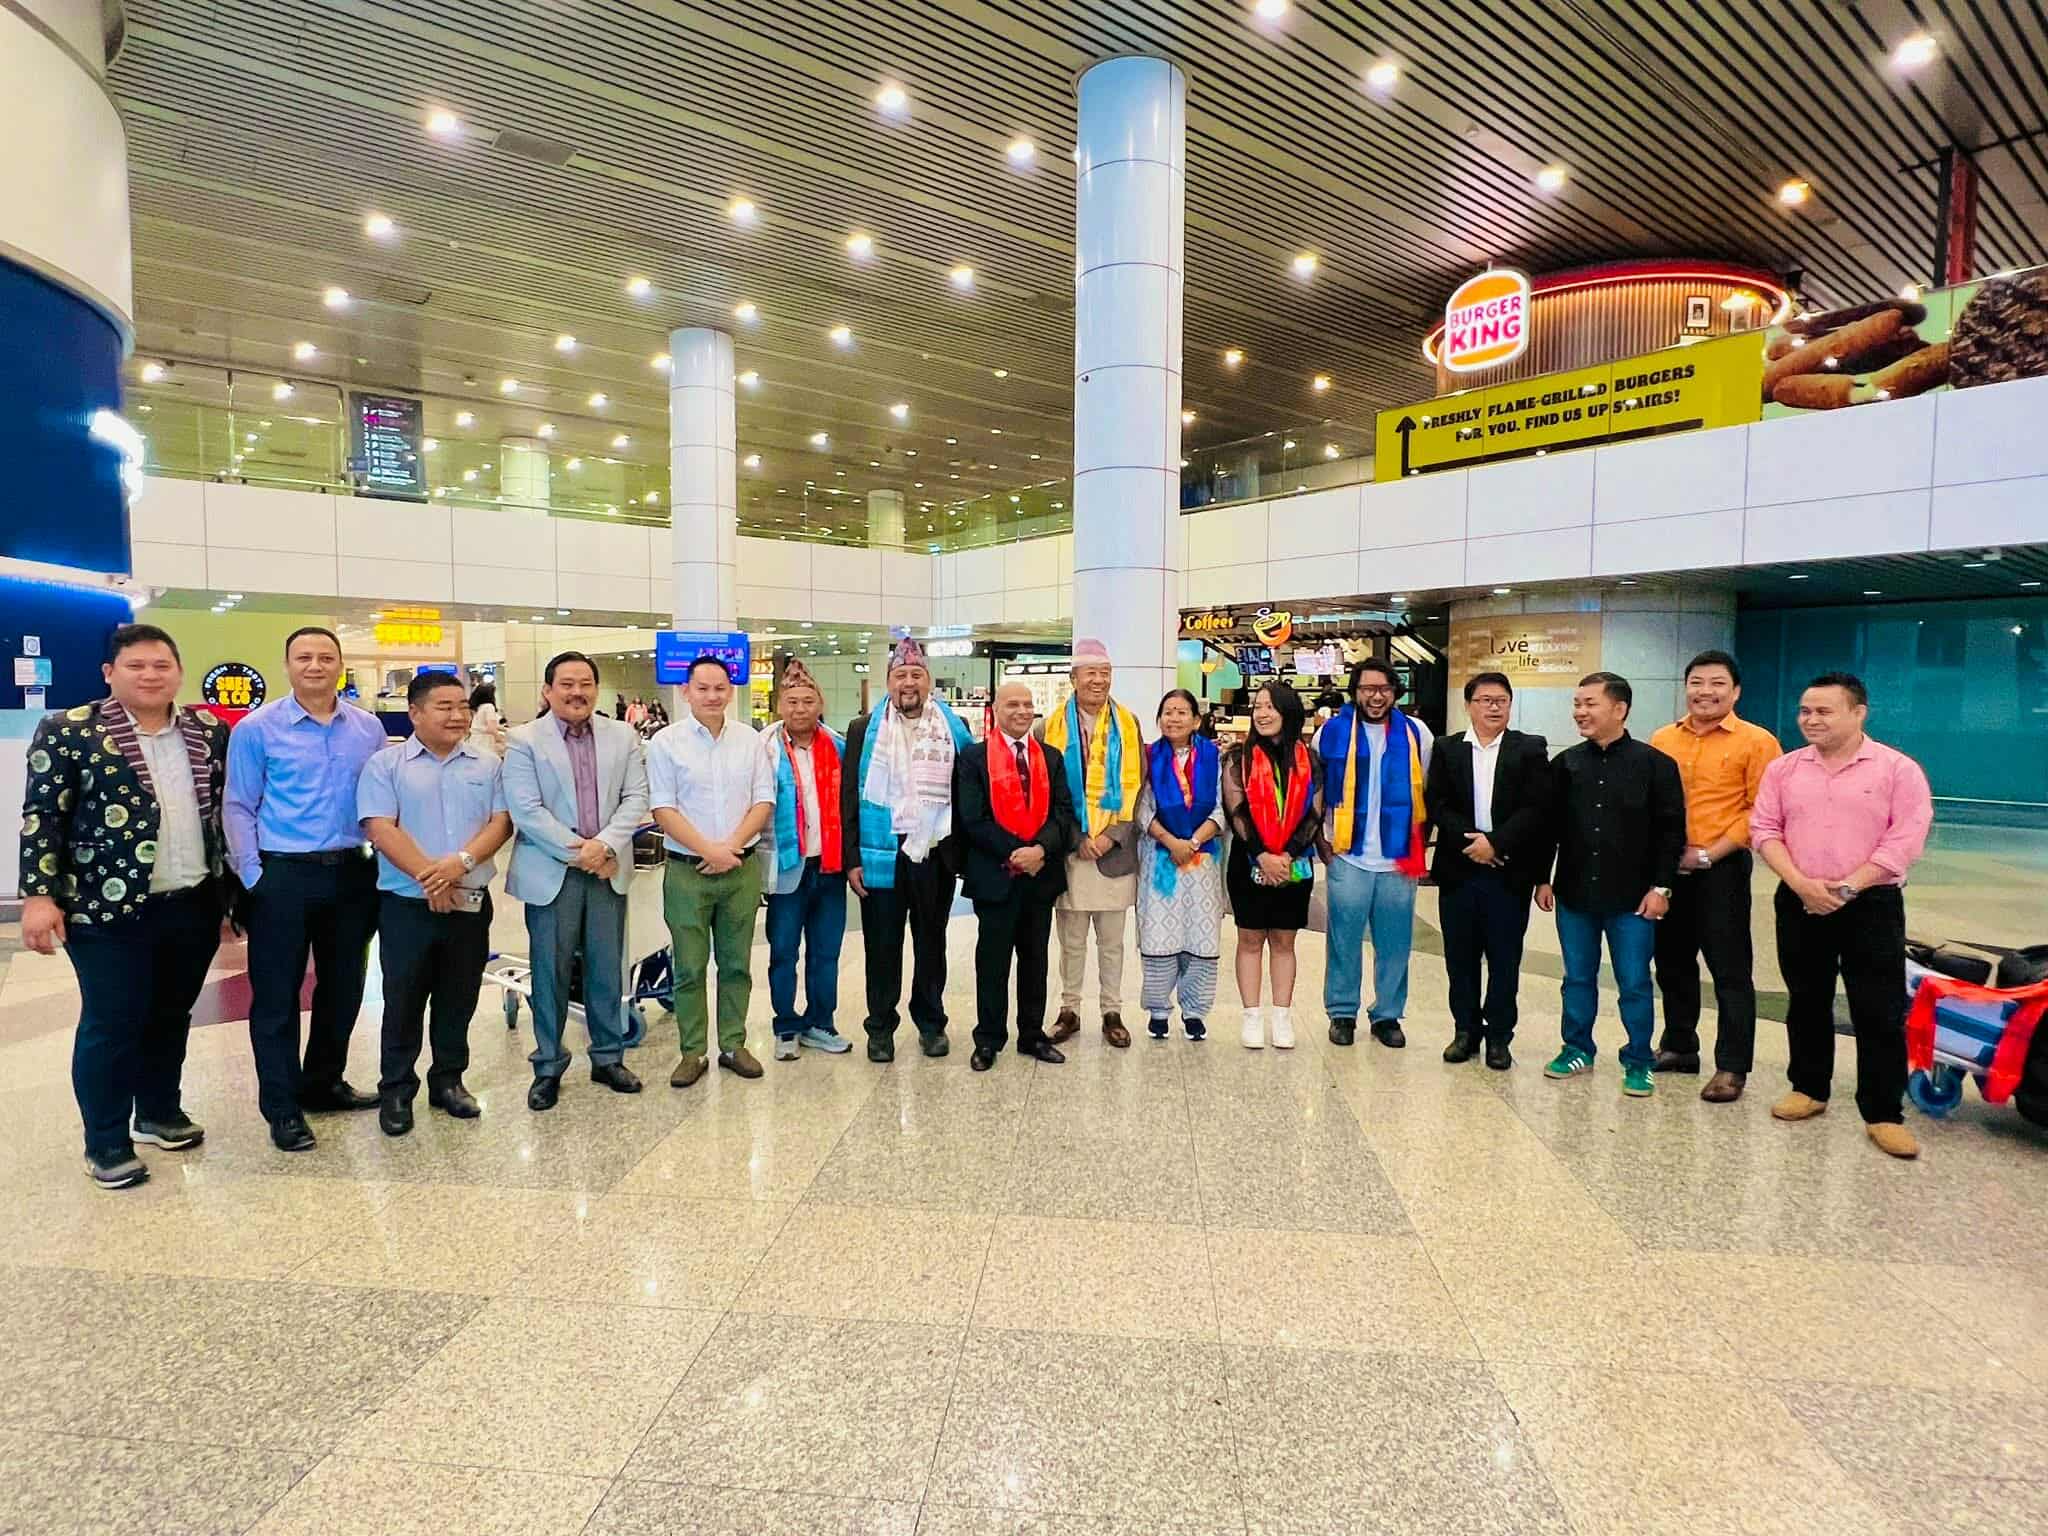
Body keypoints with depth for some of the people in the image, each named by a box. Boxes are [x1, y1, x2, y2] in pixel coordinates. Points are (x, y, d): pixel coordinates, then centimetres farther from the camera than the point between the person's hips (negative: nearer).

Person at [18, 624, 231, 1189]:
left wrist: (234, 888, 10)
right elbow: (41, 816, -6)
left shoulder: (209, 732, 6)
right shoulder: (68, 732, -5)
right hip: (110, 910, -4)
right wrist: (39, 895, -12)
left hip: (194, 906, 4)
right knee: (111, 1024, 3)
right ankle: (105, 1143, 17)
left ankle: (159, 1113, 33)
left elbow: (228, 811, 11)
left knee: (171, 1016, 16)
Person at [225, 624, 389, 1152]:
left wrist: (383, 860, 4)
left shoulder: (368, 727, 5)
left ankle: (324, 1082, 32)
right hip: (282, 875, -4)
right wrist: (252, 875, -10)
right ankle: (282, 1105, 17)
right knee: (276, 994, 4)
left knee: (343, 986, 14)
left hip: (351, 874, 4)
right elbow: (239, 808, -4)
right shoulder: (257, 728, -4)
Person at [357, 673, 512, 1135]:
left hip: (471, 903, 3)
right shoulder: (385, 764, -1)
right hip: (407, 904, -2)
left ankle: (448, 1081, 26)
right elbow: (381, 829, -10)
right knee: (403, 1002, 6)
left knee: (458, 1001, 12)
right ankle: (396, 1090, 20)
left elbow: (501, 822, 0)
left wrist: (460, 863, -16)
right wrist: (429, 878, -17)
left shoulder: (487, 765, 7)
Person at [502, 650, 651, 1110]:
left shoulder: (622, 735, 7)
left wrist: (604, 845, -12)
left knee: (607, 970, 10)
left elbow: (636, 798, 2)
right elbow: (526, 810, -10)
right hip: (551, 873, -2)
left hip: (609, 869, 3)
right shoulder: (523, 740, -2)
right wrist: (577, 851, -13)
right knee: (551, 973, 6)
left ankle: (609, 1058, 25)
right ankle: (548, 1067, 20)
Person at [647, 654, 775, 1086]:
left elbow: (763, 800, 3)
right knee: (690, 968, 5)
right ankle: (692, 1053, 17)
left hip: (742, 869, 2)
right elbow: (663, 809, -7)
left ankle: (733, 1045, 23)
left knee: (737, 965, 11)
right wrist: (709, 850, -14)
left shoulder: (750, 740, 5)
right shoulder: (666, 743, -2)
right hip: (687, 871, -2)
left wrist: (731, 847, -9)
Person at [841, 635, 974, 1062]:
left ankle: (931, 1022, 28)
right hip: (882, 853, -1)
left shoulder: (954, 728, 6)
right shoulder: (864, 729, 3)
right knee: (882, 944, 7)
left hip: (935, 853, 1)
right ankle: (881, 1027, 21)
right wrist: (851, 858, -5)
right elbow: (849, 796, 0)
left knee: (931, 943, 14)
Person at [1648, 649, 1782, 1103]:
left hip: (1721, 869, -5)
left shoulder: (1756, 742, -5)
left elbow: (1760, 811, -9)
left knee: (1730, 971, 1)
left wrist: (1709, 854, -14)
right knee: (1673, 964, 15)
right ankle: (1678, 1048, 30)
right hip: (1668, 867, 5)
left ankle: (1732, 1068, 12)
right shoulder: (1663, 739, 8)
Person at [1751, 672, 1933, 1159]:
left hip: (1872, 904, -3)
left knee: (1879, 1013, 1)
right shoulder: (1784, 768, 6)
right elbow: (1765, 829, 2)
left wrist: (1847, 888, -15)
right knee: (1806, 1003, 13)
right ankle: (1809, 1088, 27)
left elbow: (1904, 840, -10)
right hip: (1798, 903, 3)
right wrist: (1801, 885, -11)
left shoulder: (1898, 769, -4)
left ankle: (1882, 1114, 11)